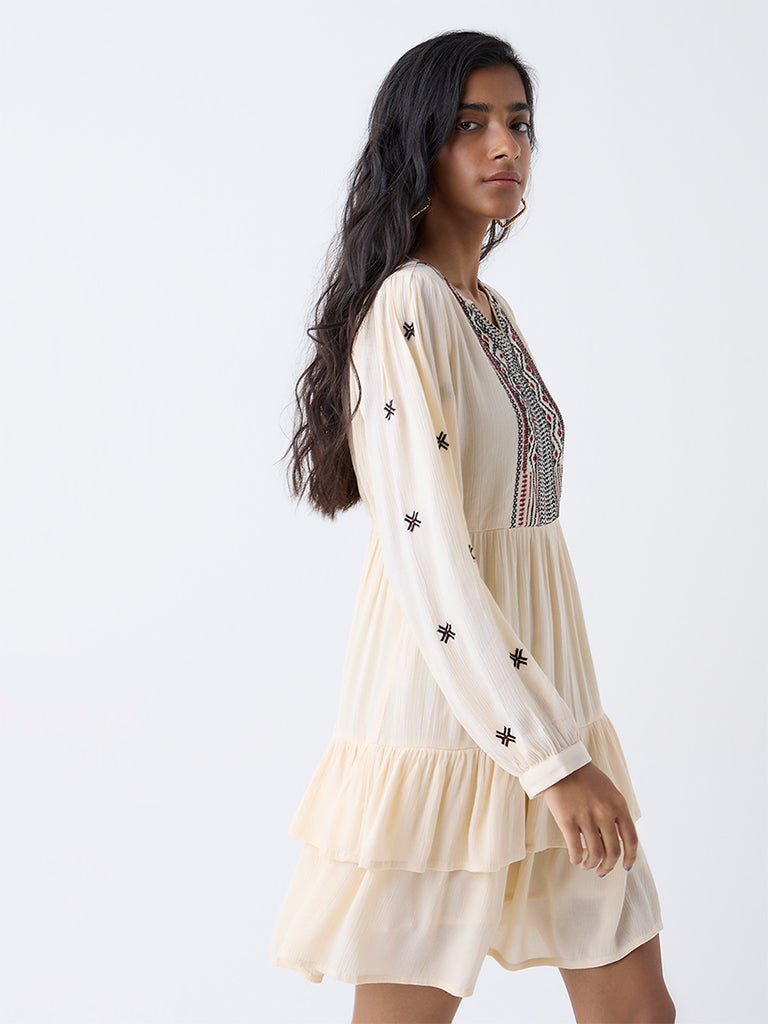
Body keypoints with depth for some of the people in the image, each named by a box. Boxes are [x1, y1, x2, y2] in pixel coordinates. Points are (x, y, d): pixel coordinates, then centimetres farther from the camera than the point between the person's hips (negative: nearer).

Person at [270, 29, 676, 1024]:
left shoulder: (491, 309, 13)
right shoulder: (406, 305, -14)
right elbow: (429, 560, -21)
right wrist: (552, 757, -20)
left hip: (541, 685, 8)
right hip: (446, 710, -8)